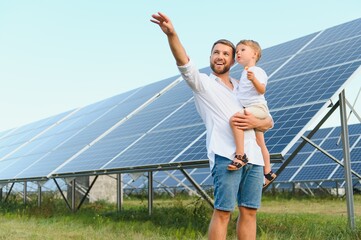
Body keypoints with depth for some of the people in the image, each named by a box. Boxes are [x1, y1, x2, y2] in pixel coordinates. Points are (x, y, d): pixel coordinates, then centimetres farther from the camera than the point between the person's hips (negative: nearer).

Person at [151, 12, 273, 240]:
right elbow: (184, 63, -11)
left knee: (249, 212, 6)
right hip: (226, 155, -5)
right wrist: (172, 34, -28)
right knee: (223, 212, -8)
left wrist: (257, 122, -3)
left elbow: (269, 122, 21)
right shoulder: (203, 83, 11)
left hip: (254, 157, 5)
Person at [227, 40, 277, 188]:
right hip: (250, 111, 10)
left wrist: (254, 79, -43)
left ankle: (240, 156, -37)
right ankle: (268, 173, 28)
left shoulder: (257, 71, -11)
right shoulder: (244, 73, 17)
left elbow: (262, 90, -28)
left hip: (257, 108, -10)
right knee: (260, 144, 16)